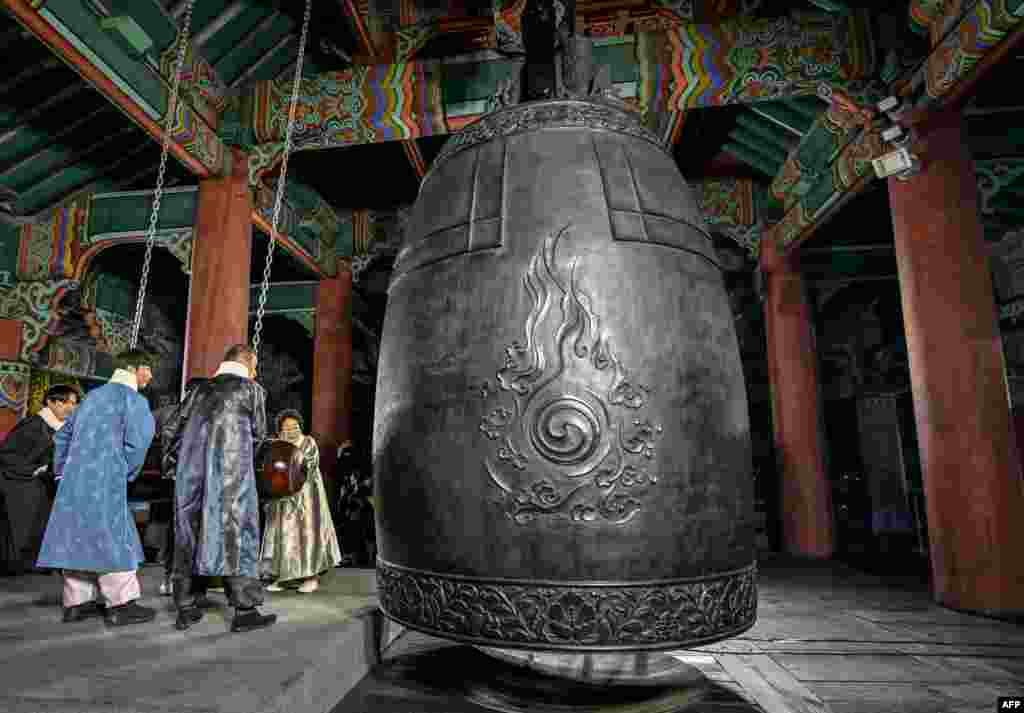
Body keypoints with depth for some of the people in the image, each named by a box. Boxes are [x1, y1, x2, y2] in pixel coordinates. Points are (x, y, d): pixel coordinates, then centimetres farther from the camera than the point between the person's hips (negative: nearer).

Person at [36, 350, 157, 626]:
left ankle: (77, 602, 22)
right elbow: (137, 443, -16)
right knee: (113, 540, -2)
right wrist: (127, 474, -1)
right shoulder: (134, 399, -7)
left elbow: (63, 435, 22)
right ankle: (121, 604, 2)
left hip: (75, 479, 8)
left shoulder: (94, 395, 17)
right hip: (104, 481, -8)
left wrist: (62, 470, 25)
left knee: (79, 538, 13)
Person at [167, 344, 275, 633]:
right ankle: (244, 610, 1)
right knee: (235, 533, 0)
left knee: (189, 533, 12)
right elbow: (259, 433, 9)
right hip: (231, 471, -4)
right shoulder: (252, 389, 4)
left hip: (192, 470, 5)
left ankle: (185, 609, 18)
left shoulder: (200, 389, 15)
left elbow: (177, 435, 12)